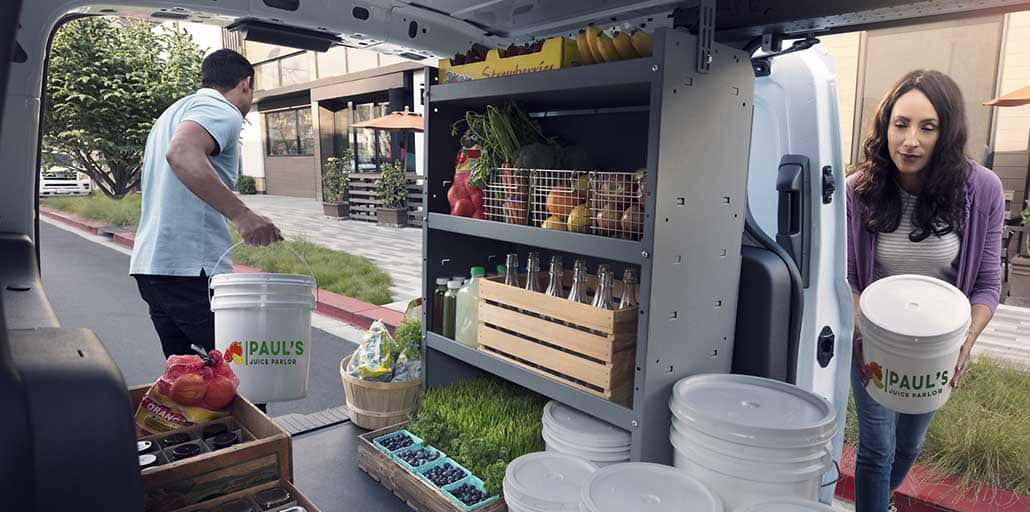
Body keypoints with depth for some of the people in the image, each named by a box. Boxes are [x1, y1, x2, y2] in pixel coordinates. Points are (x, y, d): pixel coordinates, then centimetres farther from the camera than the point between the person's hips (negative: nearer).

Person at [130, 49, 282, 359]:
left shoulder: (176, 111, 25)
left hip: (150, 263, 10)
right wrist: (240, 213, -35)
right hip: (192, 269, -10)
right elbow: (182, 154, -27)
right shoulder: (222, 111, -7)